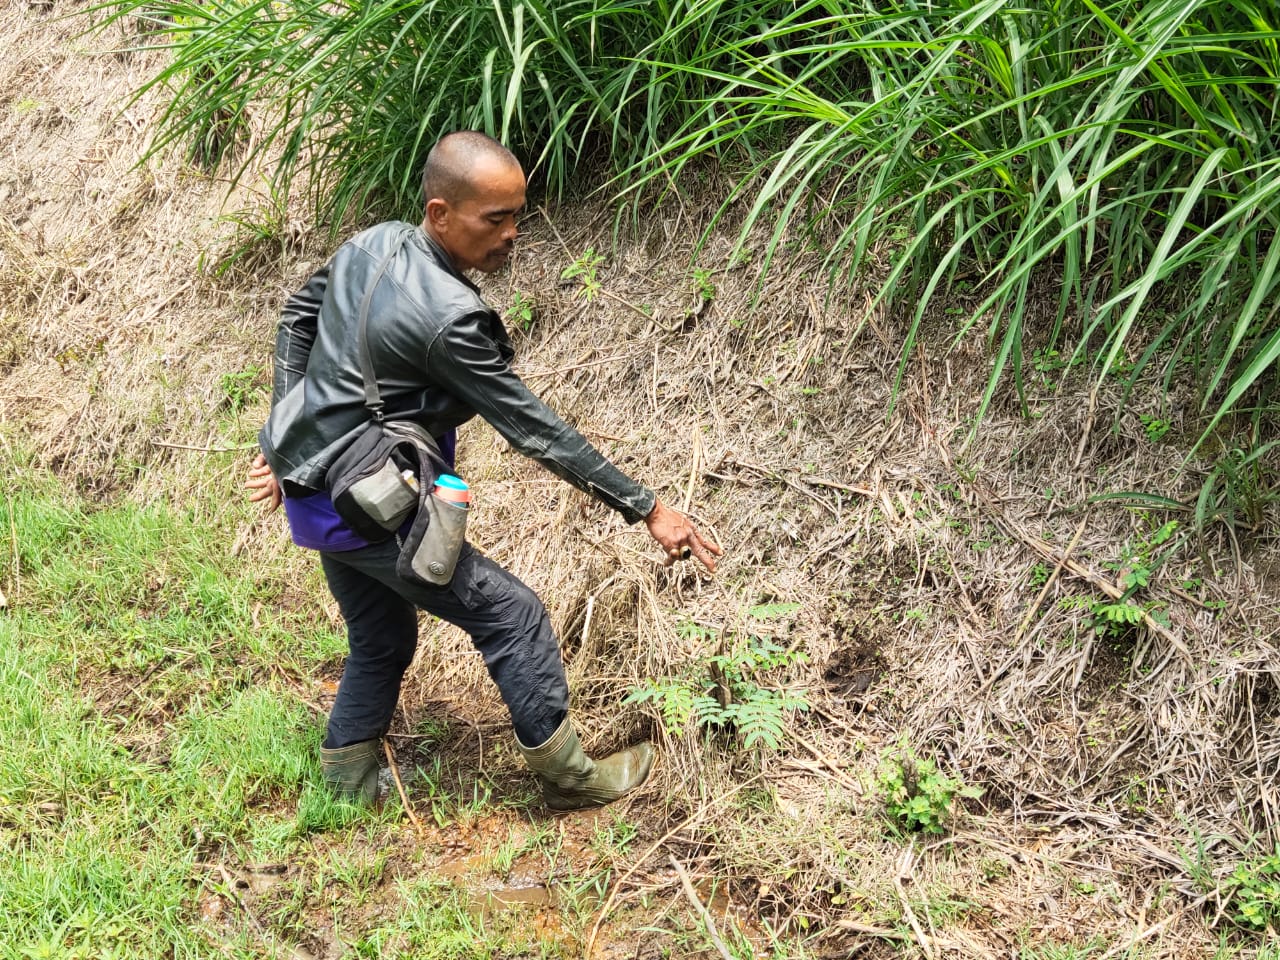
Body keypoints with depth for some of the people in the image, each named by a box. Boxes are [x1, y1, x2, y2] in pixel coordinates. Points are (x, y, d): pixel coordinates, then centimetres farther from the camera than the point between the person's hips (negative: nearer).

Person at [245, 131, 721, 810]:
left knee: (382, 640, 23)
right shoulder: (448, 317, -27)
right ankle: (567, 776, 11)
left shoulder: (374, 242, -1)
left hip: (315, 492, 9)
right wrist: (647, 510, -18)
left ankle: (346, 781, 32)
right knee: (513, 615, 0)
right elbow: (533, 429, -23)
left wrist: (287, 435, 17)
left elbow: (295, 320, 13)